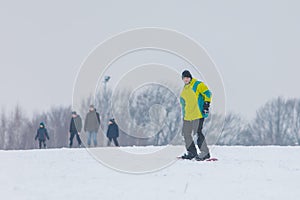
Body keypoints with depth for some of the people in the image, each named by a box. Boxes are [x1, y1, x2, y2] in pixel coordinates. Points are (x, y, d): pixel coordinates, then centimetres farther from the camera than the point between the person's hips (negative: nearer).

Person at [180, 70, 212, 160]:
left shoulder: (198, 85, -4)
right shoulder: (184, 89, 20)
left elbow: (207, 93, -9)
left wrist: (206, 104, -16)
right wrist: (184, 114, 24)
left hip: (198, 114, -9)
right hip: (187, 116, 9)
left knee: (198, 133, -15)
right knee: (186, 134, 8)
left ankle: (205, 153, -10)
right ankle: (192, 152, 17)